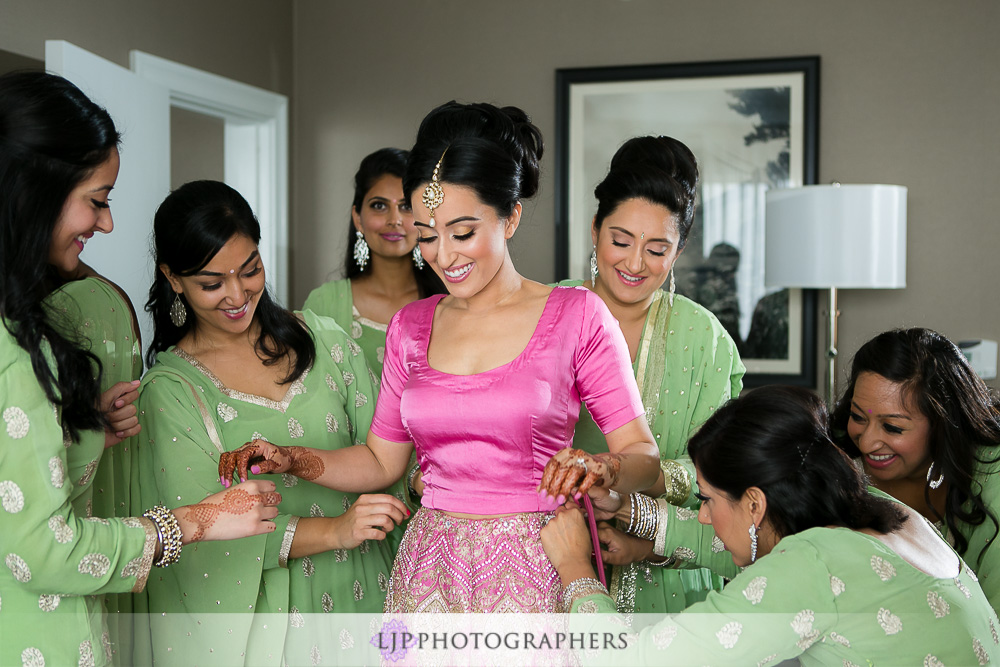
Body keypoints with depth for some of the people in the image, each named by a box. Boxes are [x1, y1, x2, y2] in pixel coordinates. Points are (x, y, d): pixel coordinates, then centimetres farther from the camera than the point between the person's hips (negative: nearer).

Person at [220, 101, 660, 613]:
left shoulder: (576, 315, -5)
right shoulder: (410, 327, 9)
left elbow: (643, 454, -6)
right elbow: (381, 460, 14)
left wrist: (598, 470, -27)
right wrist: (292, 460, 0)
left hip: (534, 570, -3)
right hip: (430, 567, 3)